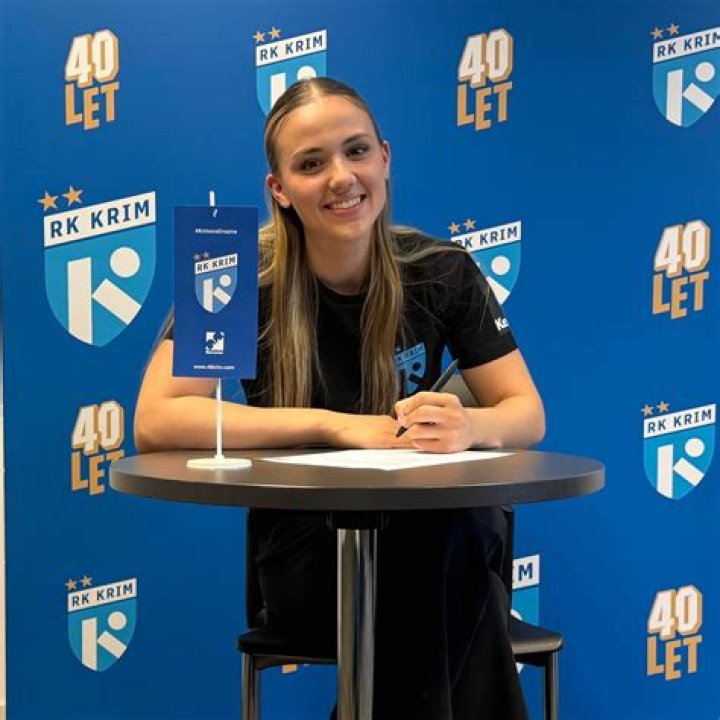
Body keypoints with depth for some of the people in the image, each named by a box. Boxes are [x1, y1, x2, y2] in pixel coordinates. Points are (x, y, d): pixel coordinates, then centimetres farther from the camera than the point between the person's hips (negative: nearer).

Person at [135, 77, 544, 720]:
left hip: (429, 537, 3)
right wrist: (338, 426, -24)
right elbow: (156, 421, -20)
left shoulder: (442, 271, -3)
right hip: (306, 558, -3)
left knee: (470, 524, -34)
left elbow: (526, 414, 0)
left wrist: (466, 427, -26)